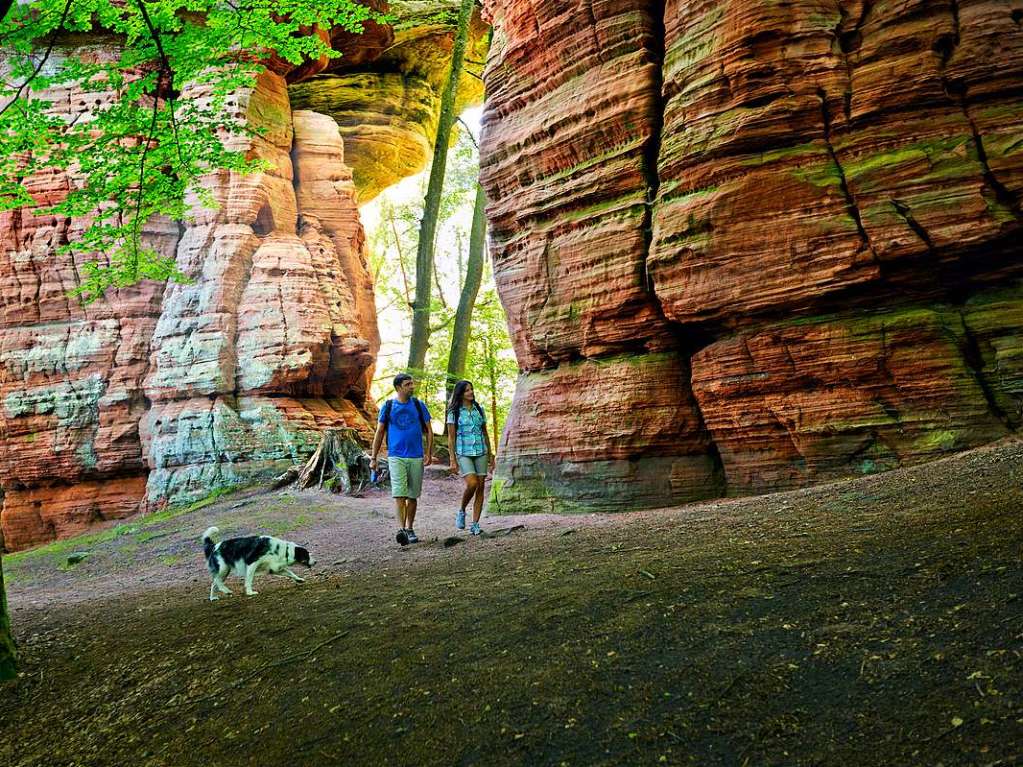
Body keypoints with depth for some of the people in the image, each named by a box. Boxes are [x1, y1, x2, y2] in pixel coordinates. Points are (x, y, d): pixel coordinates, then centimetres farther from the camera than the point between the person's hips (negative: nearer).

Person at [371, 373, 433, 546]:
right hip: (396, 457, -2)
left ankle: (410, 529, 20)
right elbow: (379, 433, 7)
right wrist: (373, 457, 3)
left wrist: (429, 453, 0)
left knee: (413, 495, 8)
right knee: (399, 493, -13)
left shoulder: (418, 405, 6)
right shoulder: (388, 406, 2)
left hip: (416, 457, 2)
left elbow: (429, 431, 9)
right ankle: (401, 529, -18)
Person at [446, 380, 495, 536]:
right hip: (463, 453, -4)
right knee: (472, 484, -20)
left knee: (480, 487, 0)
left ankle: (475, 524, 5)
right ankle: (461, 511, 7)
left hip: (481, 452, 4)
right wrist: (452, 460, -8)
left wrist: (490, 455, 14)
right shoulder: (454, 412, 0)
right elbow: (451, 437, -2)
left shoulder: (479, 409, 11)